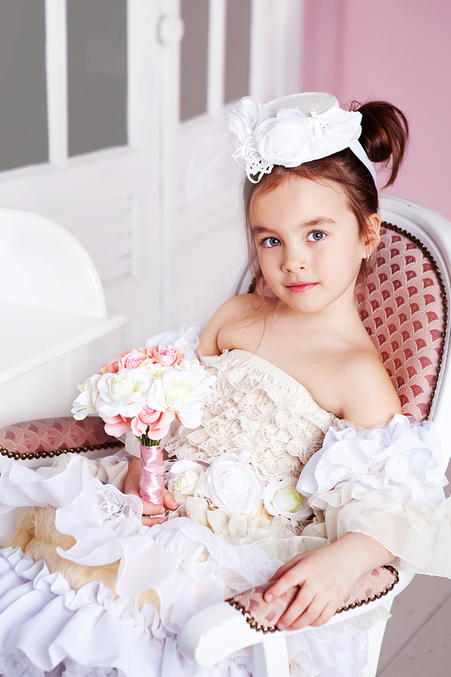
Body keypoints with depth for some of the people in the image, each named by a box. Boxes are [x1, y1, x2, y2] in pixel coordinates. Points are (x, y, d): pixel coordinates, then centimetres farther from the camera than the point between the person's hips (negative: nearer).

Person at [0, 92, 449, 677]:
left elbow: (394, 502, -14)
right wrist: (142, 467, -3)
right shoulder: (236, 315, 11)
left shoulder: (358, 374, -9)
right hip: (167, 503, 6)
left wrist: (346, 559, -35)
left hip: (246, 544, -6)